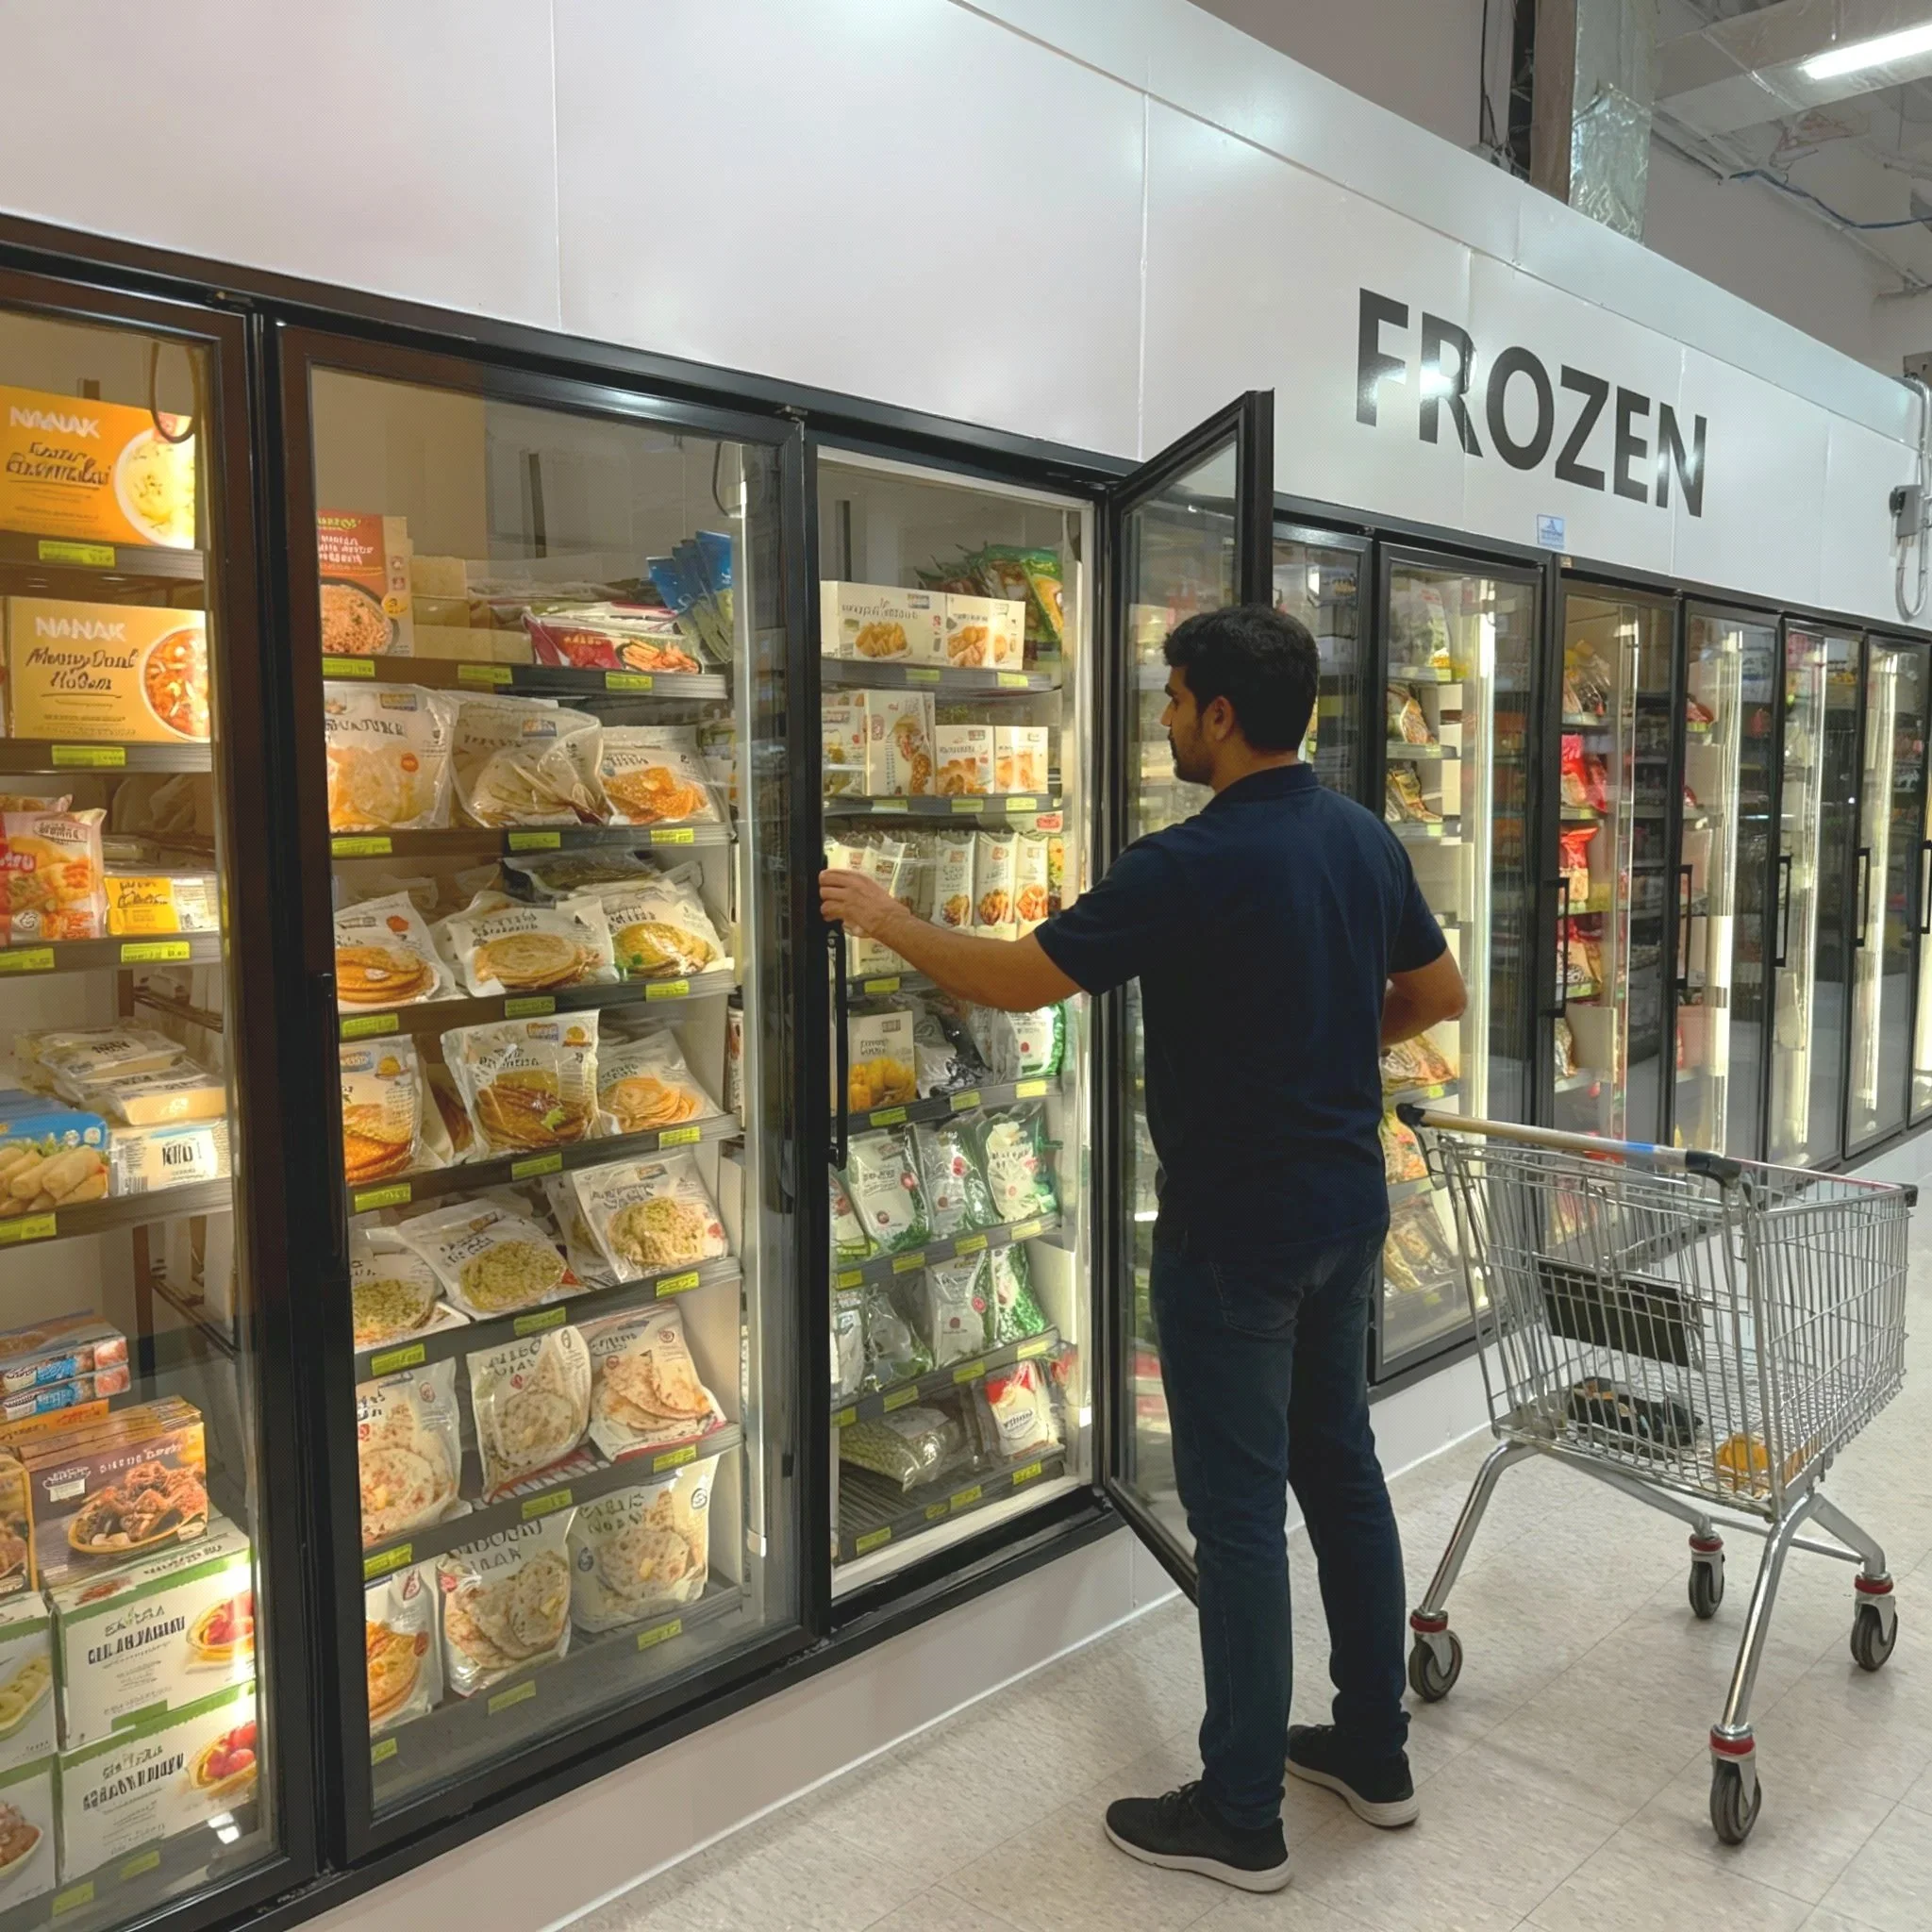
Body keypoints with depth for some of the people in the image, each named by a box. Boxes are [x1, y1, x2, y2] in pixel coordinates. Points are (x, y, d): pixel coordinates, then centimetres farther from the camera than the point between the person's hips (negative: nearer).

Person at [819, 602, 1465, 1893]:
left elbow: (1020, 979, -15)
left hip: (1236, 1232, -8)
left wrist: (884, 919, -1)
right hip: (1346, 1208, 8)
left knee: (1239, 1514, 3)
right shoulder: (1366, 838, 3)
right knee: (1342, 1469, 19)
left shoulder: (1192, 866, -21)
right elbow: (1439, 994, 14)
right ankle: (1373, 1748, 34)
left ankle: (1241, 1818, 18)